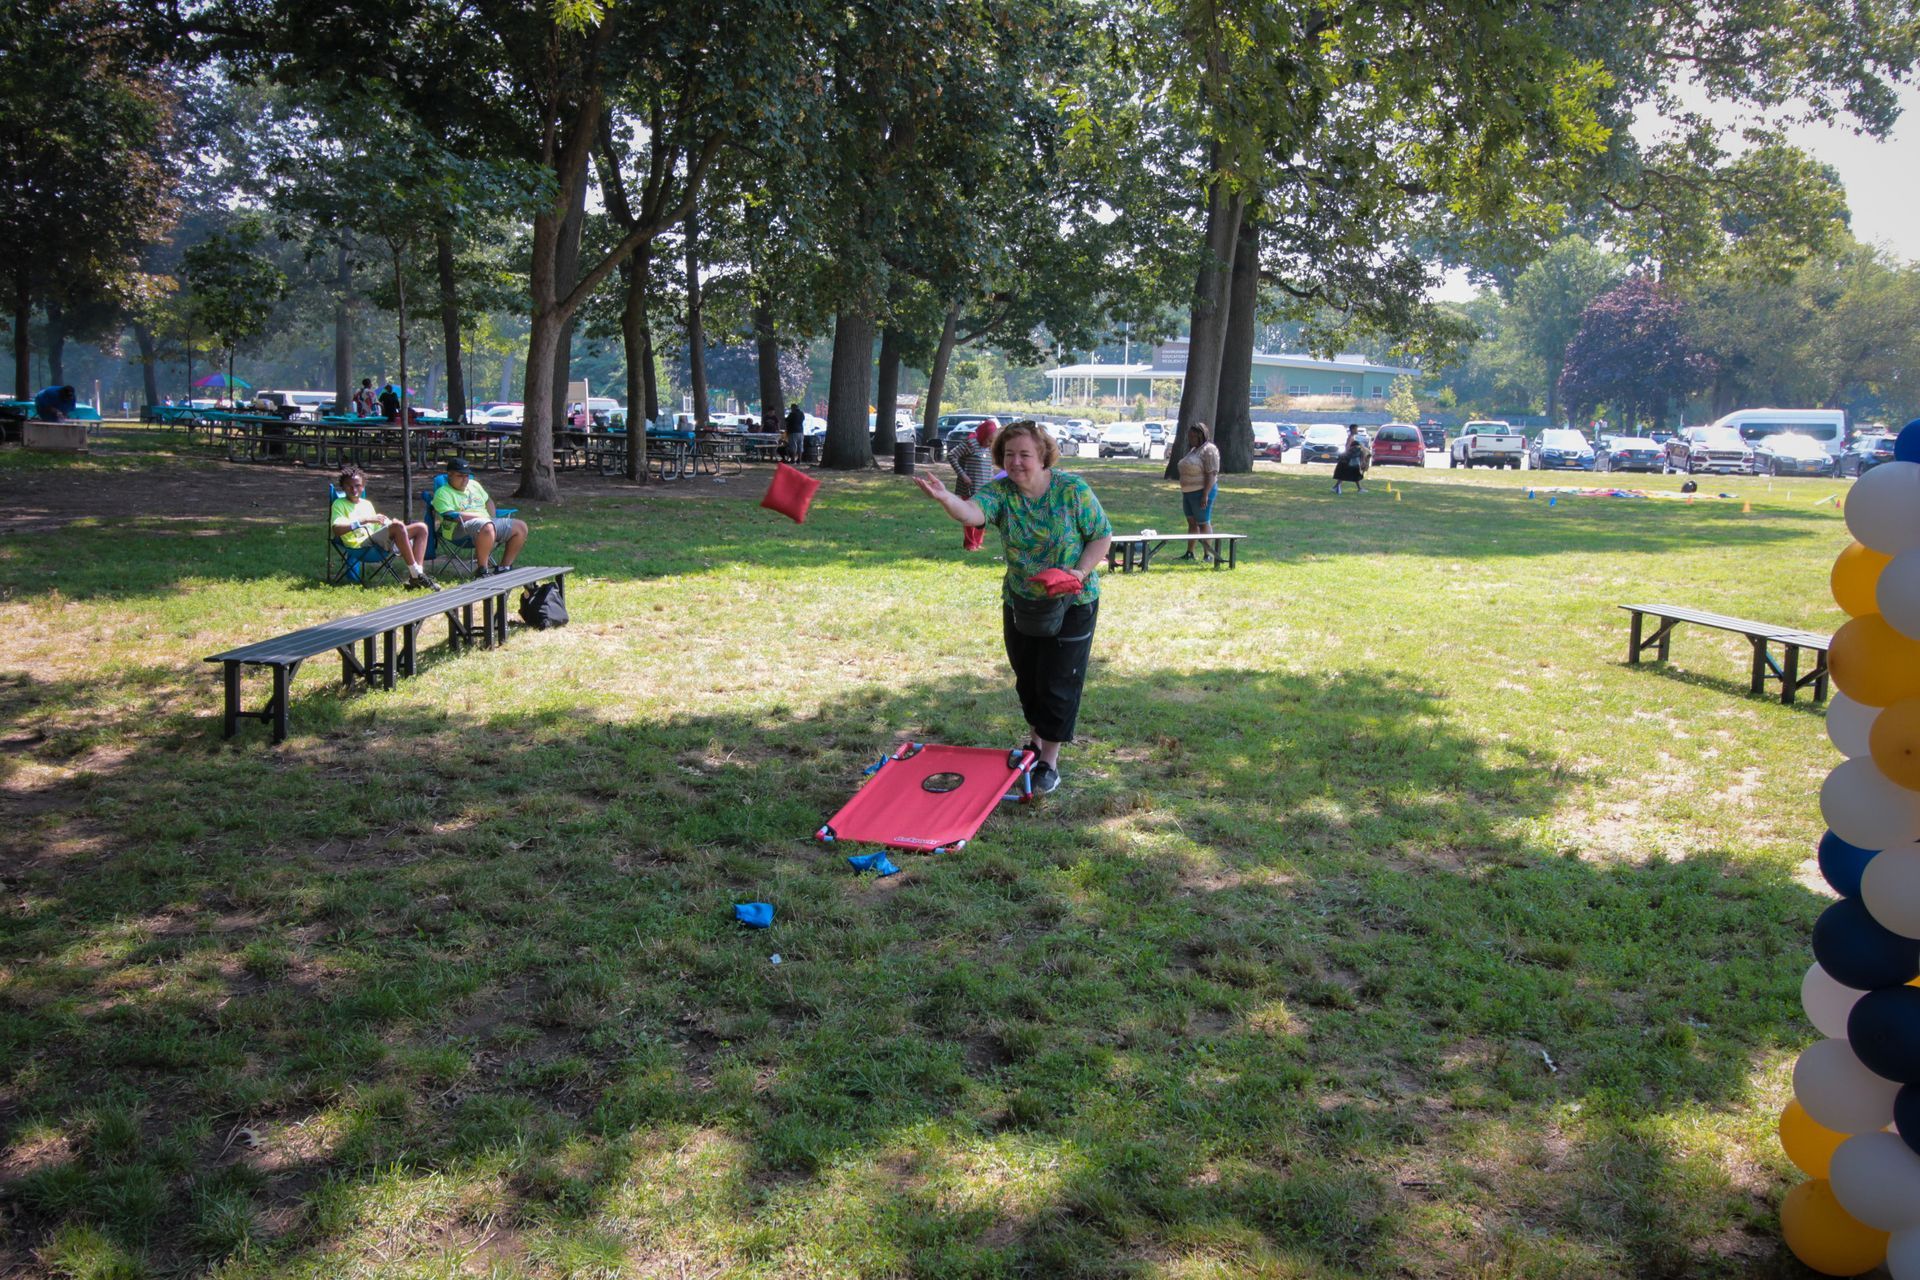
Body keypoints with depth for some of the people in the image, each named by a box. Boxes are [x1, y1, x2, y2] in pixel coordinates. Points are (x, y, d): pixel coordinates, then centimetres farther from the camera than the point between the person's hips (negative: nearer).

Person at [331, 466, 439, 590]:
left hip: (375, 540, 8)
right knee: (398, 526, -32)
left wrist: (388, 523, 5)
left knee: (421, 527, -5)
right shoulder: (339, 504, 6)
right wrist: (364, 520, -18)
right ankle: (416, 575, -33)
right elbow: (337, 530, -12)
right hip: (360, 544, -8)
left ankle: (415, 579, -20)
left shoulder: (367, 504, 28)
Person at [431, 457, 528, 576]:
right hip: (462, 526, -8)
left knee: (521, 526, -2)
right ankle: (481, 571, -34)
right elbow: (450, 516, -16)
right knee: (487, 527, -41)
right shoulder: (442, 493, -3)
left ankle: (504, 568, 0)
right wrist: (479, 516, -15)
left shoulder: (474, 484, 22)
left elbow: (488, 501, 31)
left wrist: (492, 518, 10)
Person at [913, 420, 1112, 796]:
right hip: (1020, 602, 3)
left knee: (1058, 681, -1)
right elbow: (973, 511, -35)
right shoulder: (1000, 491, -12)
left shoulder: (1073, 490, -15)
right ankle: (1037, 740, 38)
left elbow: (1102, 535, -6)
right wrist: (945, 498, -57)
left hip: (1071, 604, -3)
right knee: (1026, 677, 16)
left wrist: (1080, 572, -22)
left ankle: (1050, 758, 10)